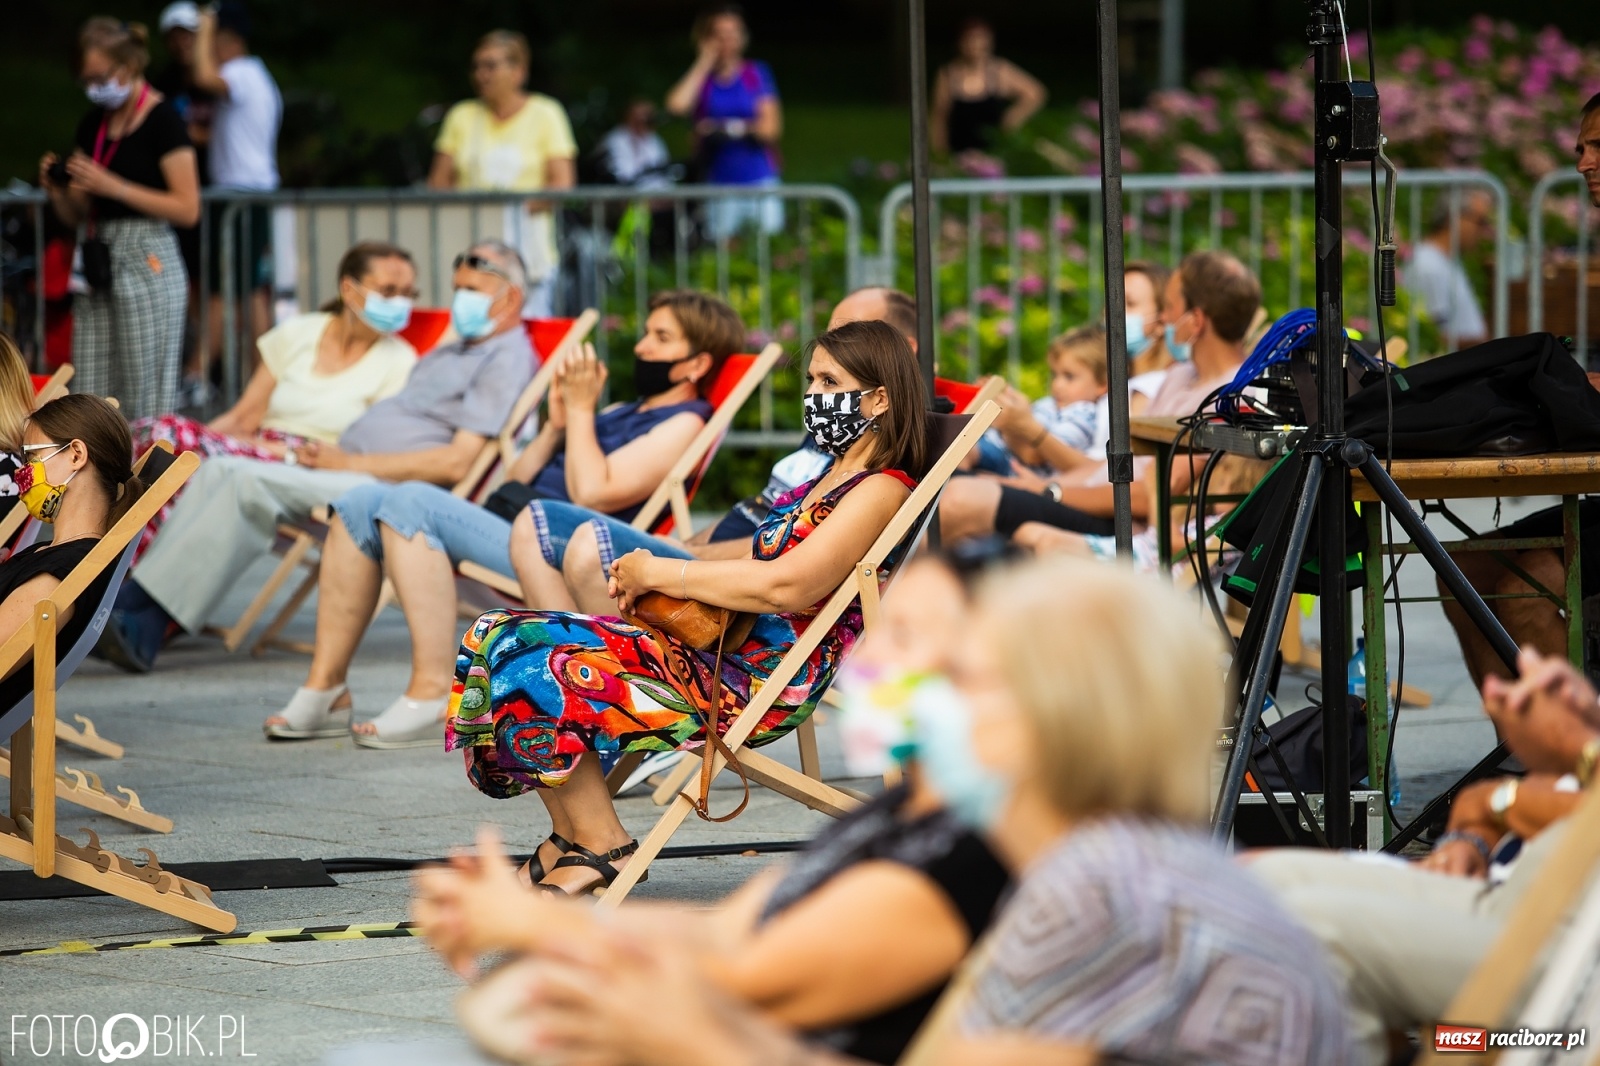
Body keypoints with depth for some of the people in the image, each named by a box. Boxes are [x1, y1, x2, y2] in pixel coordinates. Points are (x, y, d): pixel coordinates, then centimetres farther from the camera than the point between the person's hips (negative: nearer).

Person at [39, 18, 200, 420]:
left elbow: (187, 208, -12)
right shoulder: (92, 126, 14)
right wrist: (57, 191, -2)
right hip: (100, 263, 7)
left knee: (146, 401, -6)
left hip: (148, 262, -7)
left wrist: (113, 186, -17)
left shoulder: (162, 121, -5)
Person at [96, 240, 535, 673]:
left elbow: (456, 463, -15)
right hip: (349, 471, 10)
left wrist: (350, 463, -14)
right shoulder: (448, 354, 30)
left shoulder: (507, 360, -3)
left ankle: (140, 608, -30)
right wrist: (329, 453, 5)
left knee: (250, 481, -26)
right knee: (218, 470, -10)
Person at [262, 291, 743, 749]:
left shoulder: (683, 424, 1)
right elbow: (517, 481, 25)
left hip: (549, 551, -9)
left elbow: (591, 492, -14)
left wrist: (582, 409, -4)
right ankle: (324, 690, -10)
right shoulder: (619, 414, 29)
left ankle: (433, 699, -32)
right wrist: (556, 424, 10)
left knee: (411, 501, -27)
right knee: (362, 502, -6)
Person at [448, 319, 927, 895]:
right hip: (718, 651, 10)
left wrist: (659, 574, -13)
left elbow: (789, 586, -23)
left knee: (532, 668, -20)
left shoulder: (883, 490, -10)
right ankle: (574, 846, 0)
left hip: (759, 684, -10)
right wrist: (650, 579, 8)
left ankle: (602, 845, -8)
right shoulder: (829, 477, 22)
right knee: (499, 638, 0)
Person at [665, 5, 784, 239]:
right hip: (719, 182, 1)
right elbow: (677, 105, -15)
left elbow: (771, 128, -1)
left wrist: (735, 128, -17)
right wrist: (704, 62, -6)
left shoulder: (757, 73, 4)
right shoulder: (701, 78, 7)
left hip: (760, 180, -1)